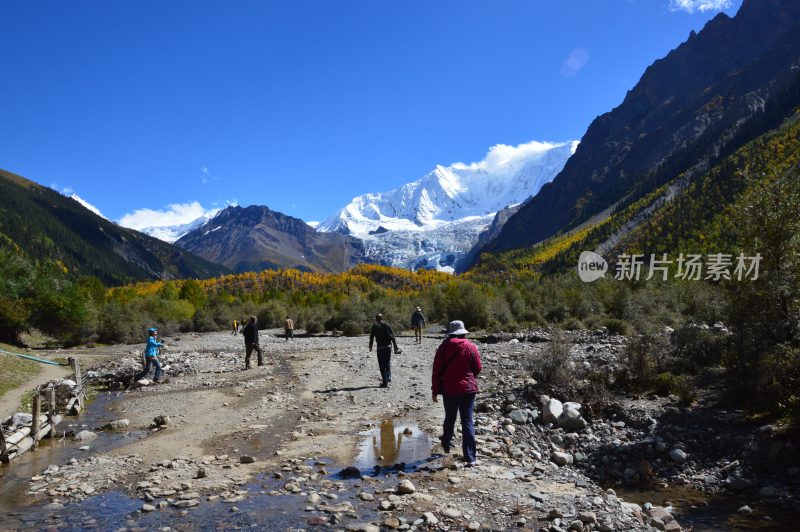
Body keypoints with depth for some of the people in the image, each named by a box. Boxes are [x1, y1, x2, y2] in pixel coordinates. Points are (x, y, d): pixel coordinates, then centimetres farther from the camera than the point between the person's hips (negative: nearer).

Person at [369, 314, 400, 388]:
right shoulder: (387, 326, 5)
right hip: (388, 347, 3)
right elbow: (393, 337, 2)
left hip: (380, 348, -3)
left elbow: (371, 338, 2)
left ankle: (385, 382, -2)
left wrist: (370, 347, 14)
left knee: (382, 365, 2)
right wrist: (395, 347, 5)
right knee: (388, 362, 23)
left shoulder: (374, 327, -1)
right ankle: (388, 377, 18)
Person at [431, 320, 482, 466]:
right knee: (467, 422, -1)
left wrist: (435, 390, 6)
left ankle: (446, 445, 39)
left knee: (449, 418, 21)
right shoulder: (470, 347, -7)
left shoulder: (444, 347, -4)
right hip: (468, 389, -2)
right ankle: (470, 457, -4)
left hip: (449, 389, 2)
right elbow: (478, 369, 1)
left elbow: (436, 370, -2)